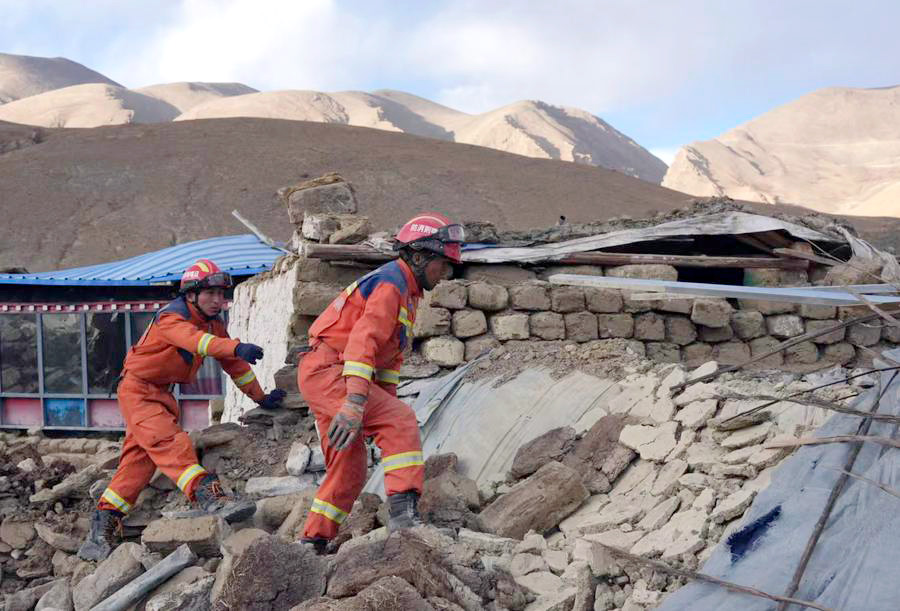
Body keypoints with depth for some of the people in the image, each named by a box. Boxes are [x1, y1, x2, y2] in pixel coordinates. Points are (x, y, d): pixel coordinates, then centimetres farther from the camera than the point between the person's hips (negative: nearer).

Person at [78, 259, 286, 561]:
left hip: (162, 394, 9)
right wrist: (237, 347, -58)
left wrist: (261, 397, 12)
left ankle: (102, 528, 13)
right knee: (170, 442, -27)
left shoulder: (214, 324, 5)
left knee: (139, 461, 8)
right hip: (137, 390, -9)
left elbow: (234, 364, 13)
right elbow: (195, 340, -42)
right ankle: (210, 497, -43)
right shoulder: (171, 318, -21)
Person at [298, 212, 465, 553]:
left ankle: (313, 542, 21)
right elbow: (363, 340, -27)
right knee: (402, 422, -22)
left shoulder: (406, 293, 20)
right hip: (328, 370, -11)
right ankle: (403, 509, -30)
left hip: (322, 376, 11)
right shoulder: (391, 283, -13)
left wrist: (386, 405, 14)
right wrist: (355, 402, -37)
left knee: (350, 471, 13)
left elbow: (390, 357, 22)